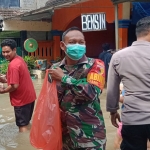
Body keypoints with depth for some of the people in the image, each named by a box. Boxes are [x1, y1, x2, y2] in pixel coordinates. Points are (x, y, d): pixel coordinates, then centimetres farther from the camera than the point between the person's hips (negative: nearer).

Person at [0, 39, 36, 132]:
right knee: (26, 122, 22)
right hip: (29, 96, 9)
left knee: (22, 125, 0)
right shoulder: (20, 59, 6)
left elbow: (15, 86, -25)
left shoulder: (13, 65, -23)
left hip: (21, 99, -9)